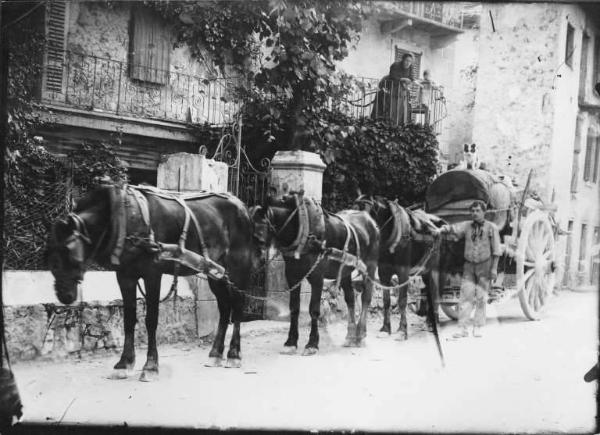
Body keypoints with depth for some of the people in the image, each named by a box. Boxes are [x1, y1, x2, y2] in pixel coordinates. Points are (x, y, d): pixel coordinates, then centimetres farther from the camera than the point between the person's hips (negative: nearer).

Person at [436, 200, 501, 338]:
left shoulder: (491, 228, -1)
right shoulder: (467, 226, 5)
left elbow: (496, 250, -2)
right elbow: (453, 228, -11)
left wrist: (494, 268, -7)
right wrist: (442, 229, -34)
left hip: (484, 265, -2)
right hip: (469, 266, 2)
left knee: (481, 298, 3)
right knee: (465, 296, -3)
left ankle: (477, 327, 14)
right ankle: (462, 328, 0)